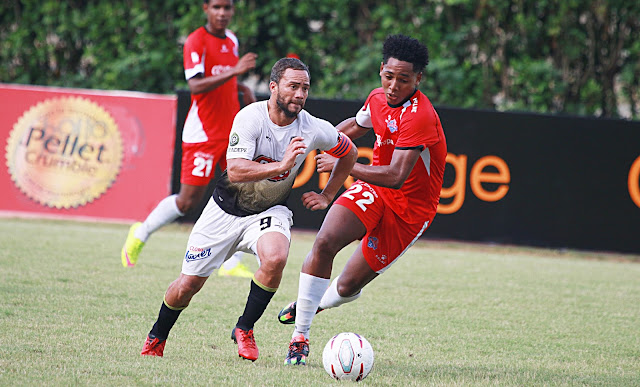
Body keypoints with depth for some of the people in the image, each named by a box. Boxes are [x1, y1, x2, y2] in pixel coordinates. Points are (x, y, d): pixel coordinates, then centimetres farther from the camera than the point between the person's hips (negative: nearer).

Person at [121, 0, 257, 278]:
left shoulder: (232, 40, 12)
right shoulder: (195, 41, -11)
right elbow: (195, 86, -24)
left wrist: (243, 88, 9)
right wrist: (234, 72, -34)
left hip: (232, 130, 7)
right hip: (202, 133, -7)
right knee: (189, 200, -3)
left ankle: (232, 264, 0)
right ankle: (140, 234, 21)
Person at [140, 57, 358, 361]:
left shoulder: (313, 130, -14)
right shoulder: (250, 118, -23)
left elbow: (349, 153, 8)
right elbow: (235, 171, -34)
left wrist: (326, 196, 6)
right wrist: (281, 166, -45)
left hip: (269, 211, 1)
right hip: (227, 208, -1)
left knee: (275, 258, -32)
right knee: (187, 285, 1)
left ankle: (244, 329, -9)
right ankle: (156, 339, 31)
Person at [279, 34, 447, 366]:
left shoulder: (419, 116, -27)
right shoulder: (378, 99, -1)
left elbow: (395, 176, -33)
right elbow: (355, 125, 24)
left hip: (409, 208, -5)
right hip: (373, 191, 5)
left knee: (349, 285, 1)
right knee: (325, 242, -22)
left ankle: (315, 303, 39)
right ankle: (299, 336, -11)